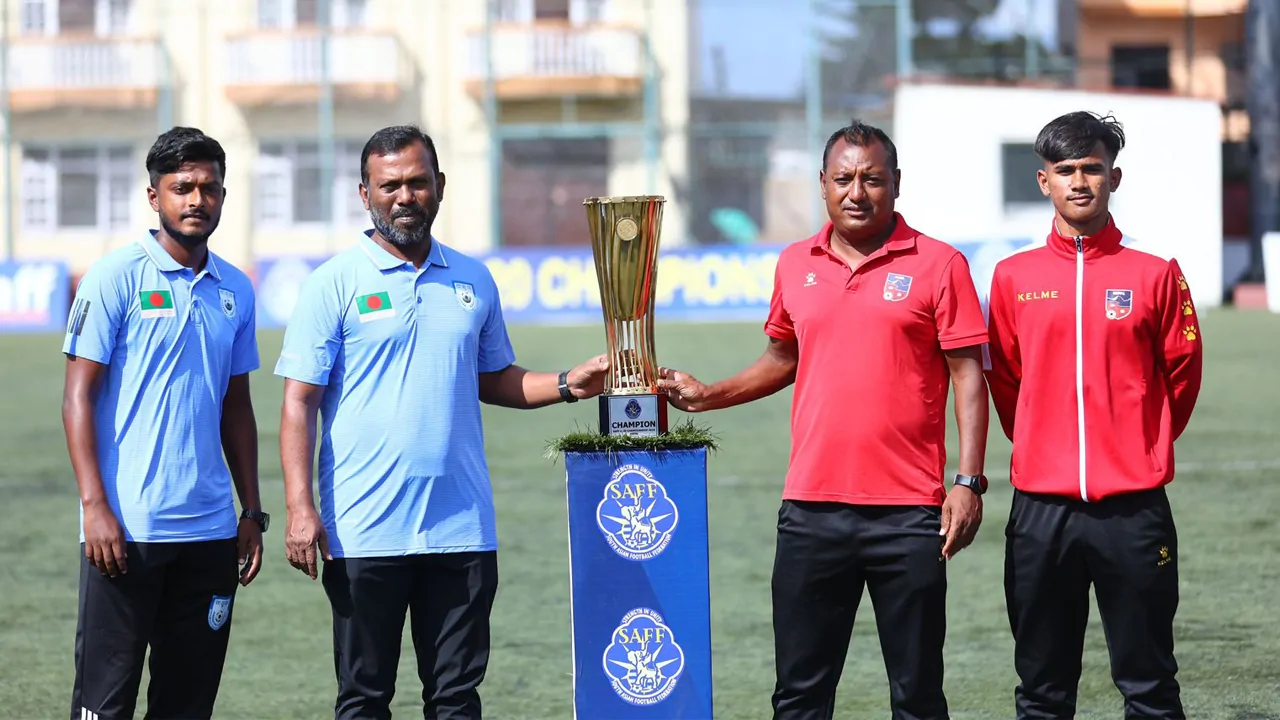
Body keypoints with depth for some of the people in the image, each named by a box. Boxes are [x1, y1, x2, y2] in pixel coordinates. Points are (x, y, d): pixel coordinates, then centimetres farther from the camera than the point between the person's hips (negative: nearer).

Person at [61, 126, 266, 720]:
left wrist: (252, 513, 15)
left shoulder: (234, 290, 12)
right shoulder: (116, 277, -5)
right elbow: (79, 395, -7)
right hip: (127, 527, -5)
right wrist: (95, 506, -14)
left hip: (210, 531, 6)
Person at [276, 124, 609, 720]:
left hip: (462, 530, 4)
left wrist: (567, 385, 3)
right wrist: (300, 509, -14)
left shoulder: (473, 281, 11)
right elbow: (299, 403, -5)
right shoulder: (335, 284, -2)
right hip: (364, 532, -4)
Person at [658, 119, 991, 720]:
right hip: (811, 510, 4)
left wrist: (968, 483, -10)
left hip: (908, 512, -3)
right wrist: (707, 396, 13)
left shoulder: (937, 264, -2)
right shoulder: (795, 265, 10)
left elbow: (968, 377, -3)